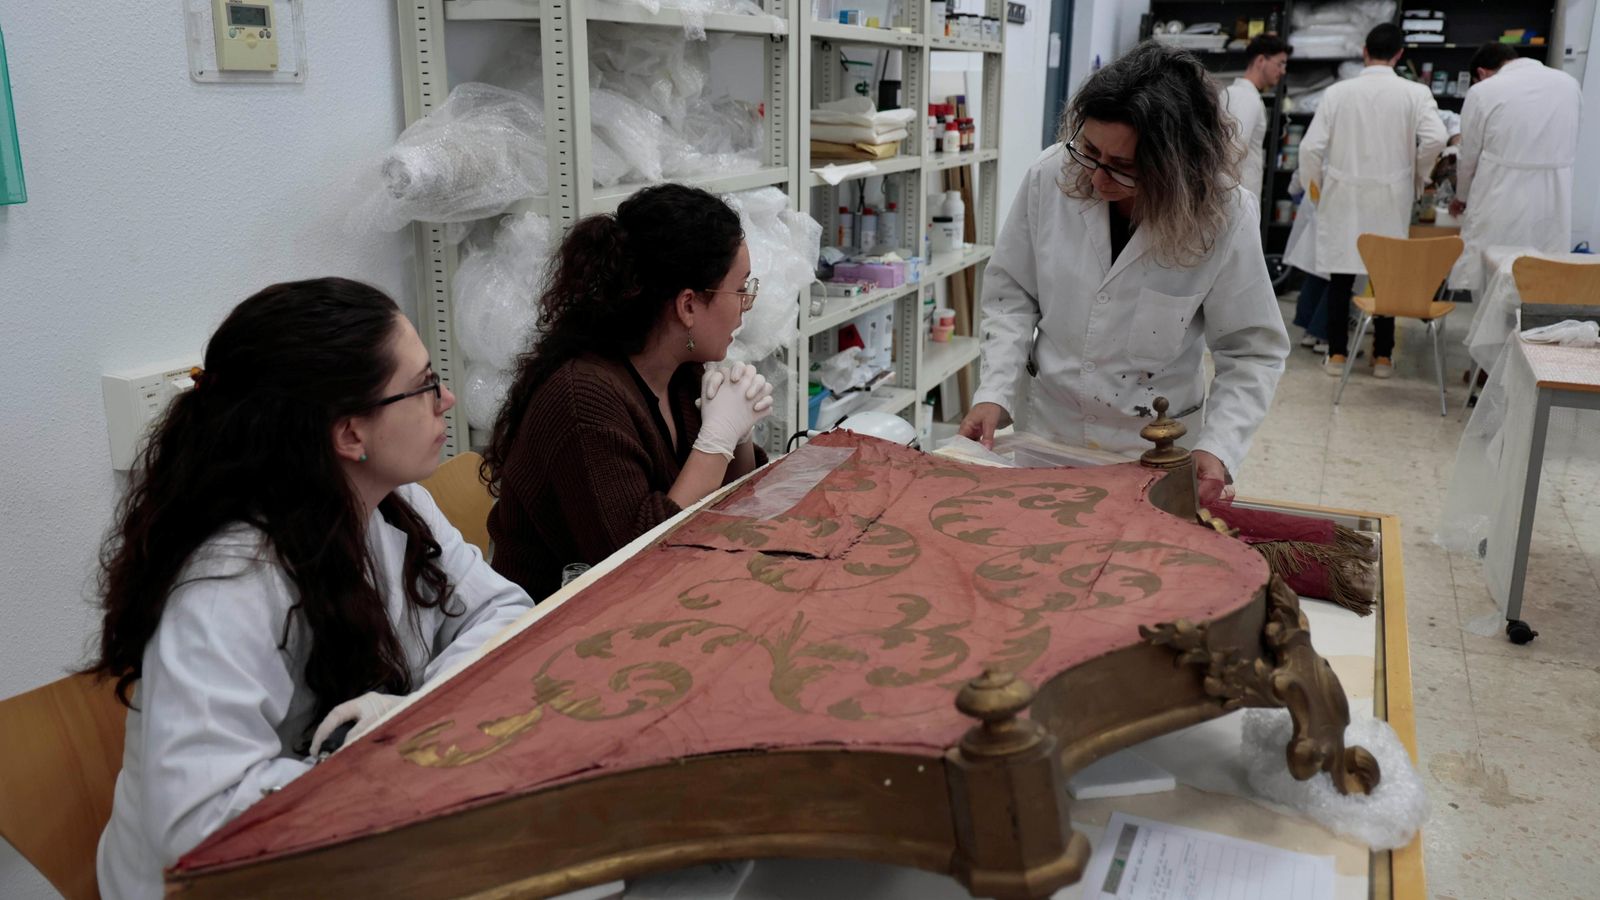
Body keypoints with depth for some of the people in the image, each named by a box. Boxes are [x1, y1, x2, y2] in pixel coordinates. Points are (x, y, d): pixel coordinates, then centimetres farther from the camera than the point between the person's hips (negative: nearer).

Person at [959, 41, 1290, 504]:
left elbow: (1251, 352, -10)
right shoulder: (1050, 177, -15)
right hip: (1044, 430, 2)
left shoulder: (1225, 216, -19)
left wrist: (1218, 447, -23)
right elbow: (1011, 294, -2)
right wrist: (995, 392, -12)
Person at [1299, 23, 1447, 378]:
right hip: (1390, 200, 0)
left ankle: (1337, 354, 12)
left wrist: (1313, 187, 9)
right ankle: (1382, 357, 14)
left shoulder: (1337, 91, -3)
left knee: (1340, 277, 7)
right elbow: (1435, 138, -16)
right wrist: (1416, 175, 2)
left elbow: (1311, 146, -7)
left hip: (1343, 196, 0)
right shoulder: (1415, 93, -4)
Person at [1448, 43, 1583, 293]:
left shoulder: (1483, 92, -5)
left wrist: (1461, 197, 20)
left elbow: (1469, 156, 3)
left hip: (1501, 205, -3)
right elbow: (1568, 147, 13)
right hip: (1554, 202, 4)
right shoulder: (1569, 83, 6)